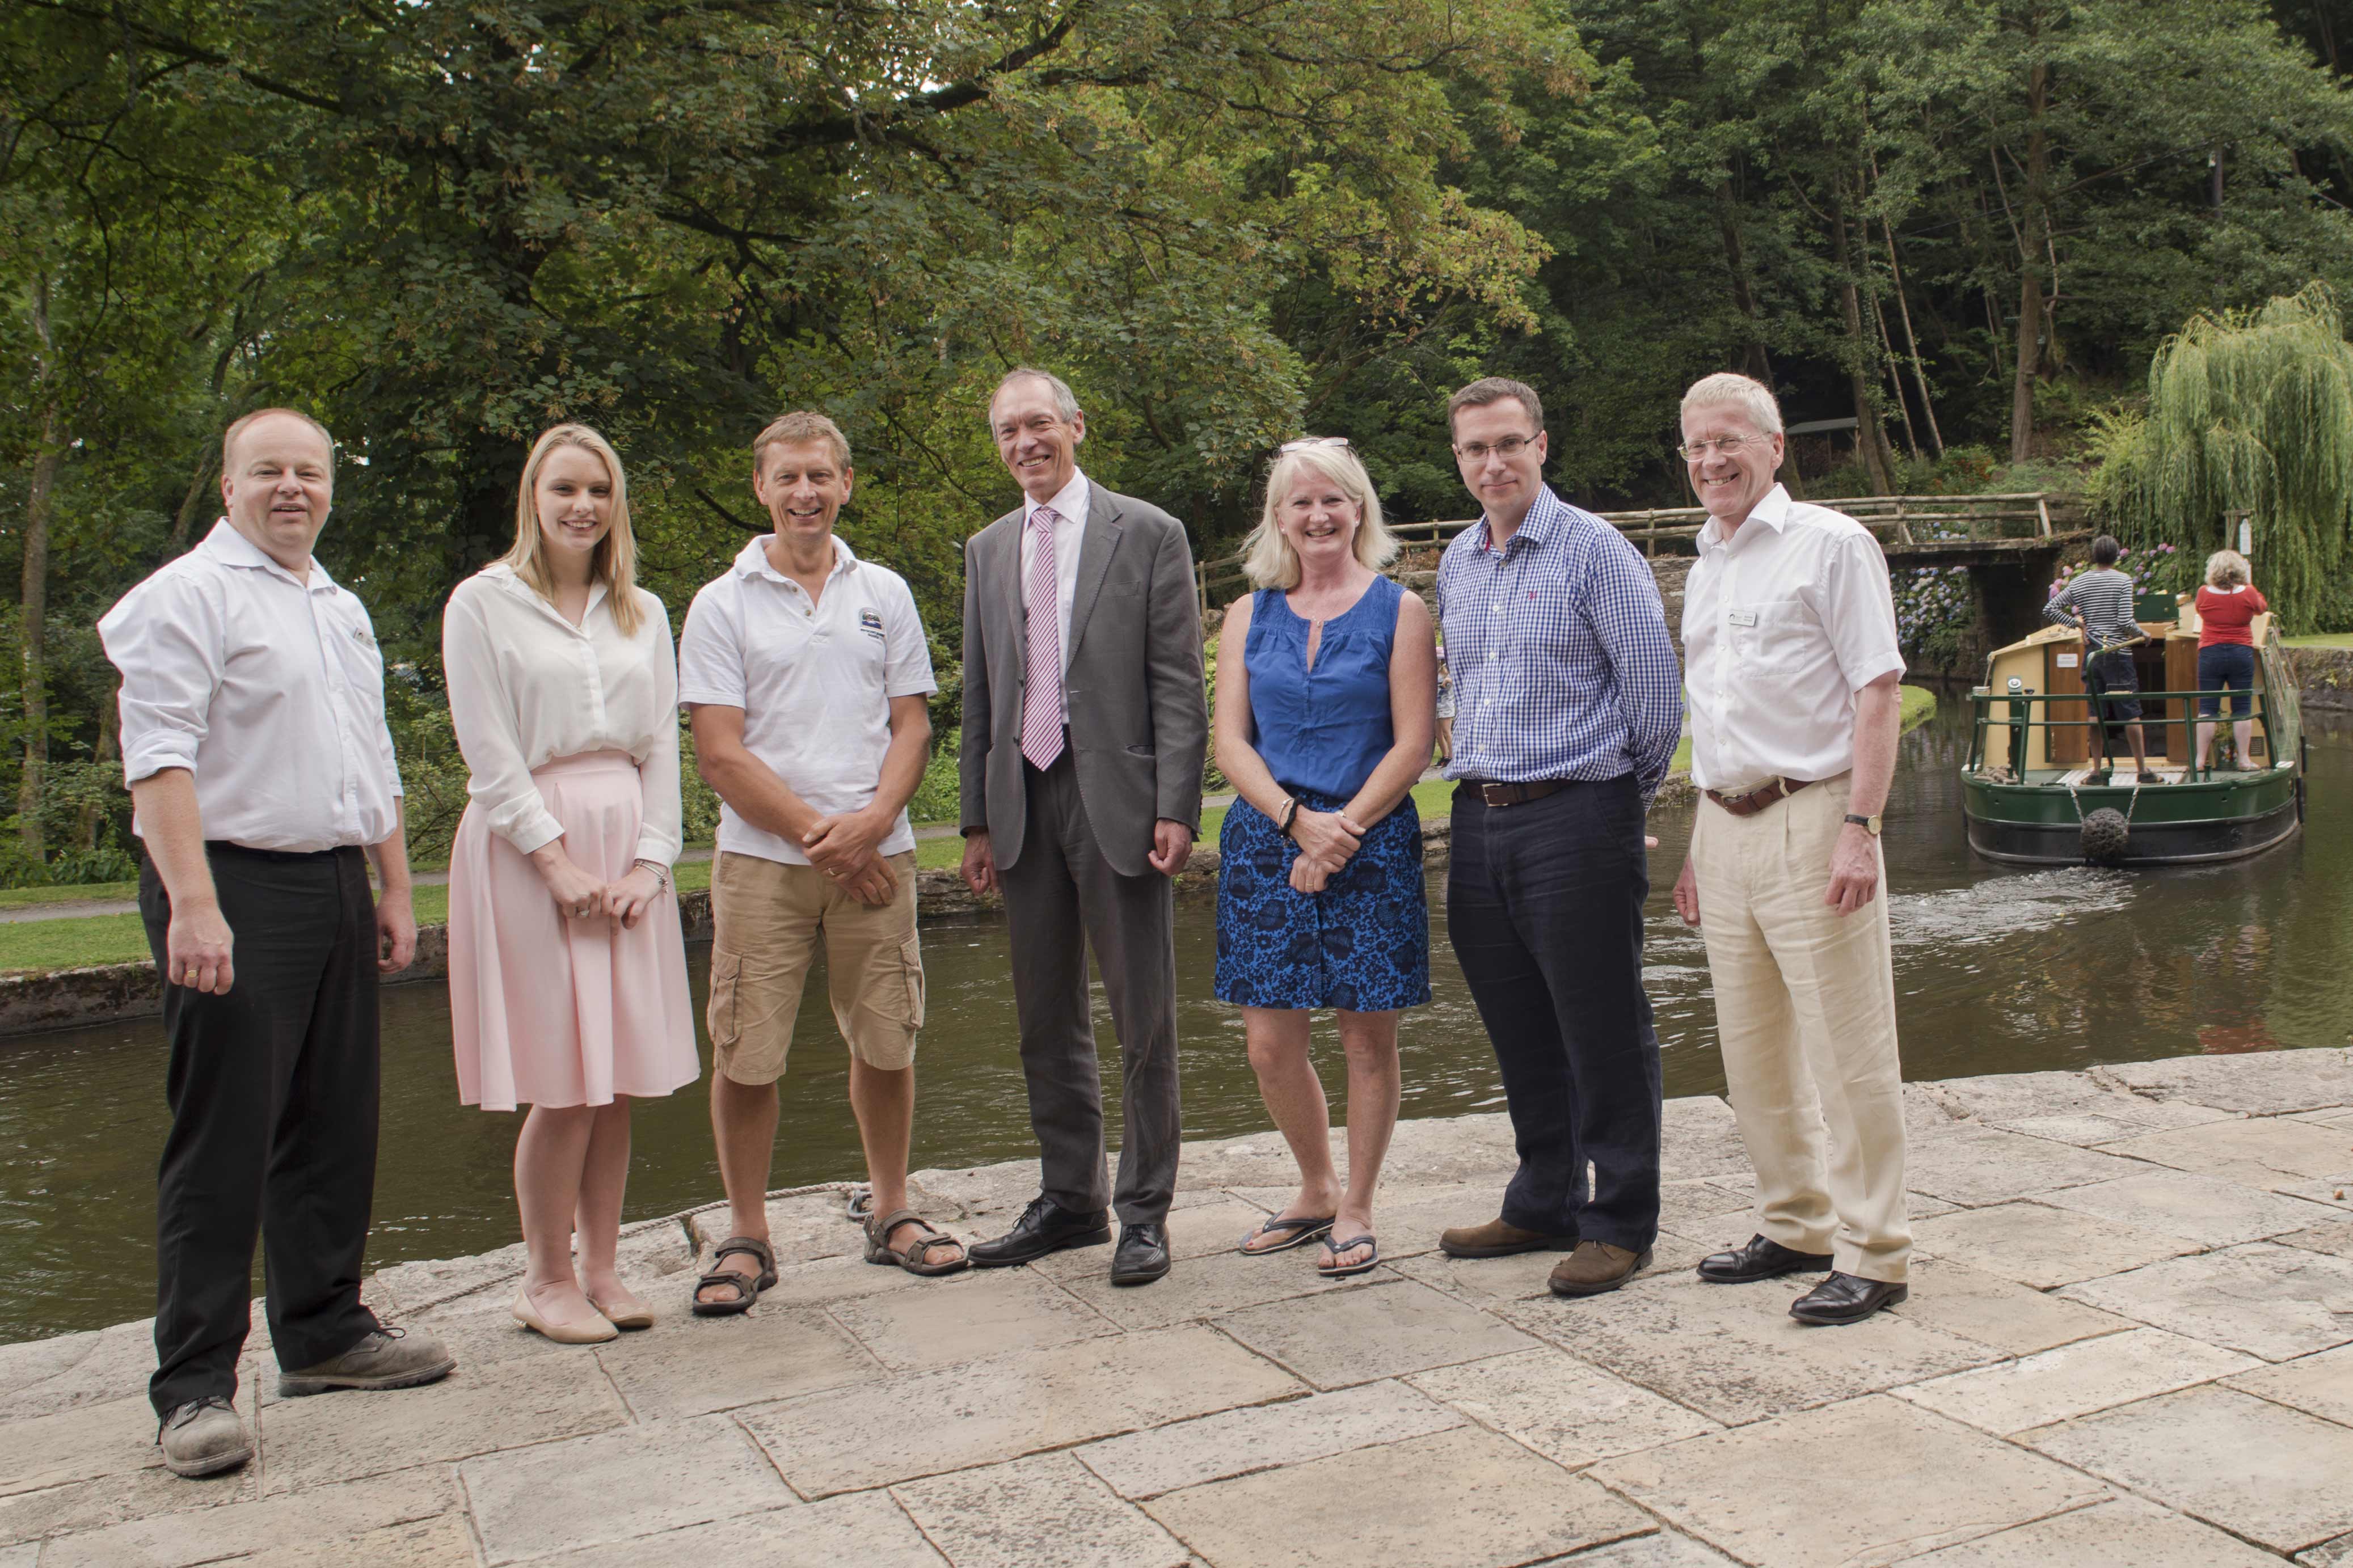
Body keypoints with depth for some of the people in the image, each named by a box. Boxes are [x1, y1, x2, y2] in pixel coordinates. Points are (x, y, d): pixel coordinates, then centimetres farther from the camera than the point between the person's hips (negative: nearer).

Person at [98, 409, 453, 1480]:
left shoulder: (343, 610, 19)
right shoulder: (190, 594, -5)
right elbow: (159, 756, -15)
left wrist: (394, 892, 19)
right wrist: (192, 904, -23)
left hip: (337, 888, 8)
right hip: (233, 887, -7)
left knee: (334, 1129, 12)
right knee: (222, 1141, -6)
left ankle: (323, 1331, 25)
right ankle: (195, 1386, 3)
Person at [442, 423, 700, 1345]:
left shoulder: (643, 613, 15)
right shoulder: (484, 603, 2)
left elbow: (662, 744, 11)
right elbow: (489, 753, -5)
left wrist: (649, 859, -1)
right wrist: (558, 859, -12)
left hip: (627, 845, 4)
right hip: (528, 847, -4)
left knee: (621, 1075, 4)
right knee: (563, 1082, -5)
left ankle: (601, 1269, 16)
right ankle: (546, 1281, 9)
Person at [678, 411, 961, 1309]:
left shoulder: (884, 594, 11)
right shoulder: (722, 606, 2)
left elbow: (911, 726, 8)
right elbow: (721, 754, -4)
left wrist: (870, 823, -10)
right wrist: (820, 835, -10)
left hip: (876, 854, 2)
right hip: (763, 861, -2)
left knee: (886, 1043, 8)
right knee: (746, 1056, -1)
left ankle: (892, 1215, 24)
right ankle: (746, 1237, 13)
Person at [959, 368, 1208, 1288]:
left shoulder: (1148, 535, 0)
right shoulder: (987, 551, 14)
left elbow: (1179, 684, -5)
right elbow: (978, 695, 14)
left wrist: (1175, 809, -13)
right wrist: (979, 819, 9)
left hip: (1118, 799, -5)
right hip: (1024, 803, 5)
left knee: (1143, 1020, 1)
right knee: (1046, 1021, 12)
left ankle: (1144, 1212, 13)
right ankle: (1069, 1199, 25)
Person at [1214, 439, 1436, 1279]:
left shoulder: (1398, 611, 2)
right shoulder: (1250, 615, 10)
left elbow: (1413, 744, -4)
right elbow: (1231, 742, 4)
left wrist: (1341, 829, -13)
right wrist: (1297, 821, -11)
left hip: (1371, 843, -3)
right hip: (1266, 840, 3)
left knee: (1368, 1037, 2)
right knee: (1269, 1044, 3)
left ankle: (1356, 1209, 18)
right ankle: (1316, 1189, 26)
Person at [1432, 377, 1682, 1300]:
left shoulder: (1593, 549, -7)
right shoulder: (1455, 566, 14)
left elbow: (1653, 677, -5)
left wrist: (1639, 782, 4)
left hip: (1577, 817, -7)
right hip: (1480, 822, 7)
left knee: (1602, 1033, 0)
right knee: (1520, 1035, 14)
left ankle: (1622, 1224, 11)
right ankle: (1544, 1206, 27)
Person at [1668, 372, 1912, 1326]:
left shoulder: (1830, 545, -4)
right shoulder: (1705, 569, 18)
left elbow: (1878, 692, -10)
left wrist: (1860, 828, -19)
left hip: (1809, 819, -7)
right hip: (1725, 827, 8)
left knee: (1846, 1049, -3)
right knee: (1752, 1050, 13)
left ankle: (1871, 1254, 7)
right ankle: (1795, 1226, 26)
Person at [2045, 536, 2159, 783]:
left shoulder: (2078, 582, 5)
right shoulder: (2122, 581, -7)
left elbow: (2049, 610, 5)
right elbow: (2125, 622, -14)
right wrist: (2142, 633, 4)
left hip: (2092, 653, 4)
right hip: (2118, 654, -4)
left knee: (2096, 713, 7)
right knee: (2131, 714, 2)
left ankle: (2098, 770, 7)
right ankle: (2143, 770, 7)